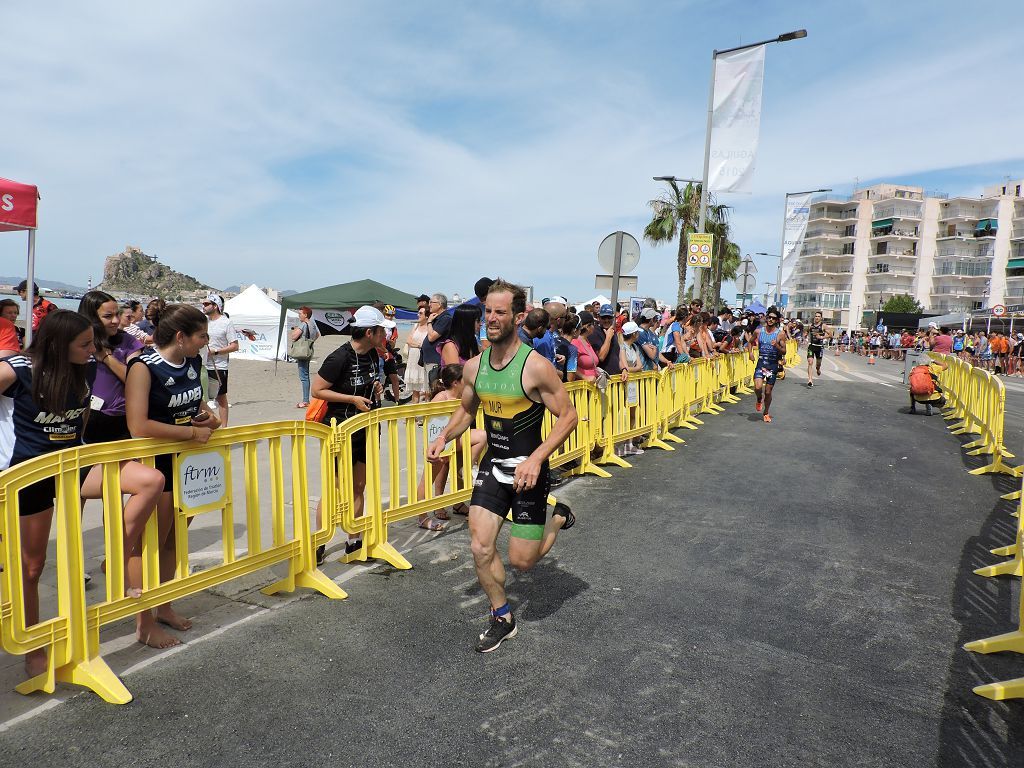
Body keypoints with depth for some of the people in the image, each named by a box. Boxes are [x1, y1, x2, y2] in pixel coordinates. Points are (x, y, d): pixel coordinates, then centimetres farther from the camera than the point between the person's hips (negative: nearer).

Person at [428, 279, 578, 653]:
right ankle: (502, 618, 23)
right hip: (492, 465, 5)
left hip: (527, 468, -5)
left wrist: (536, 459, -26)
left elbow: (568, 416, -15)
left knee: (521, 561, 2)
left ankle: (558, 517, 33)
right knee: (481, 547, -1)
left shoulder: (535, 366, -19)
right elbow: (466, 410, 16)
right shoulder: (474, 366, -1)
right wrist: (444, 437, -3)